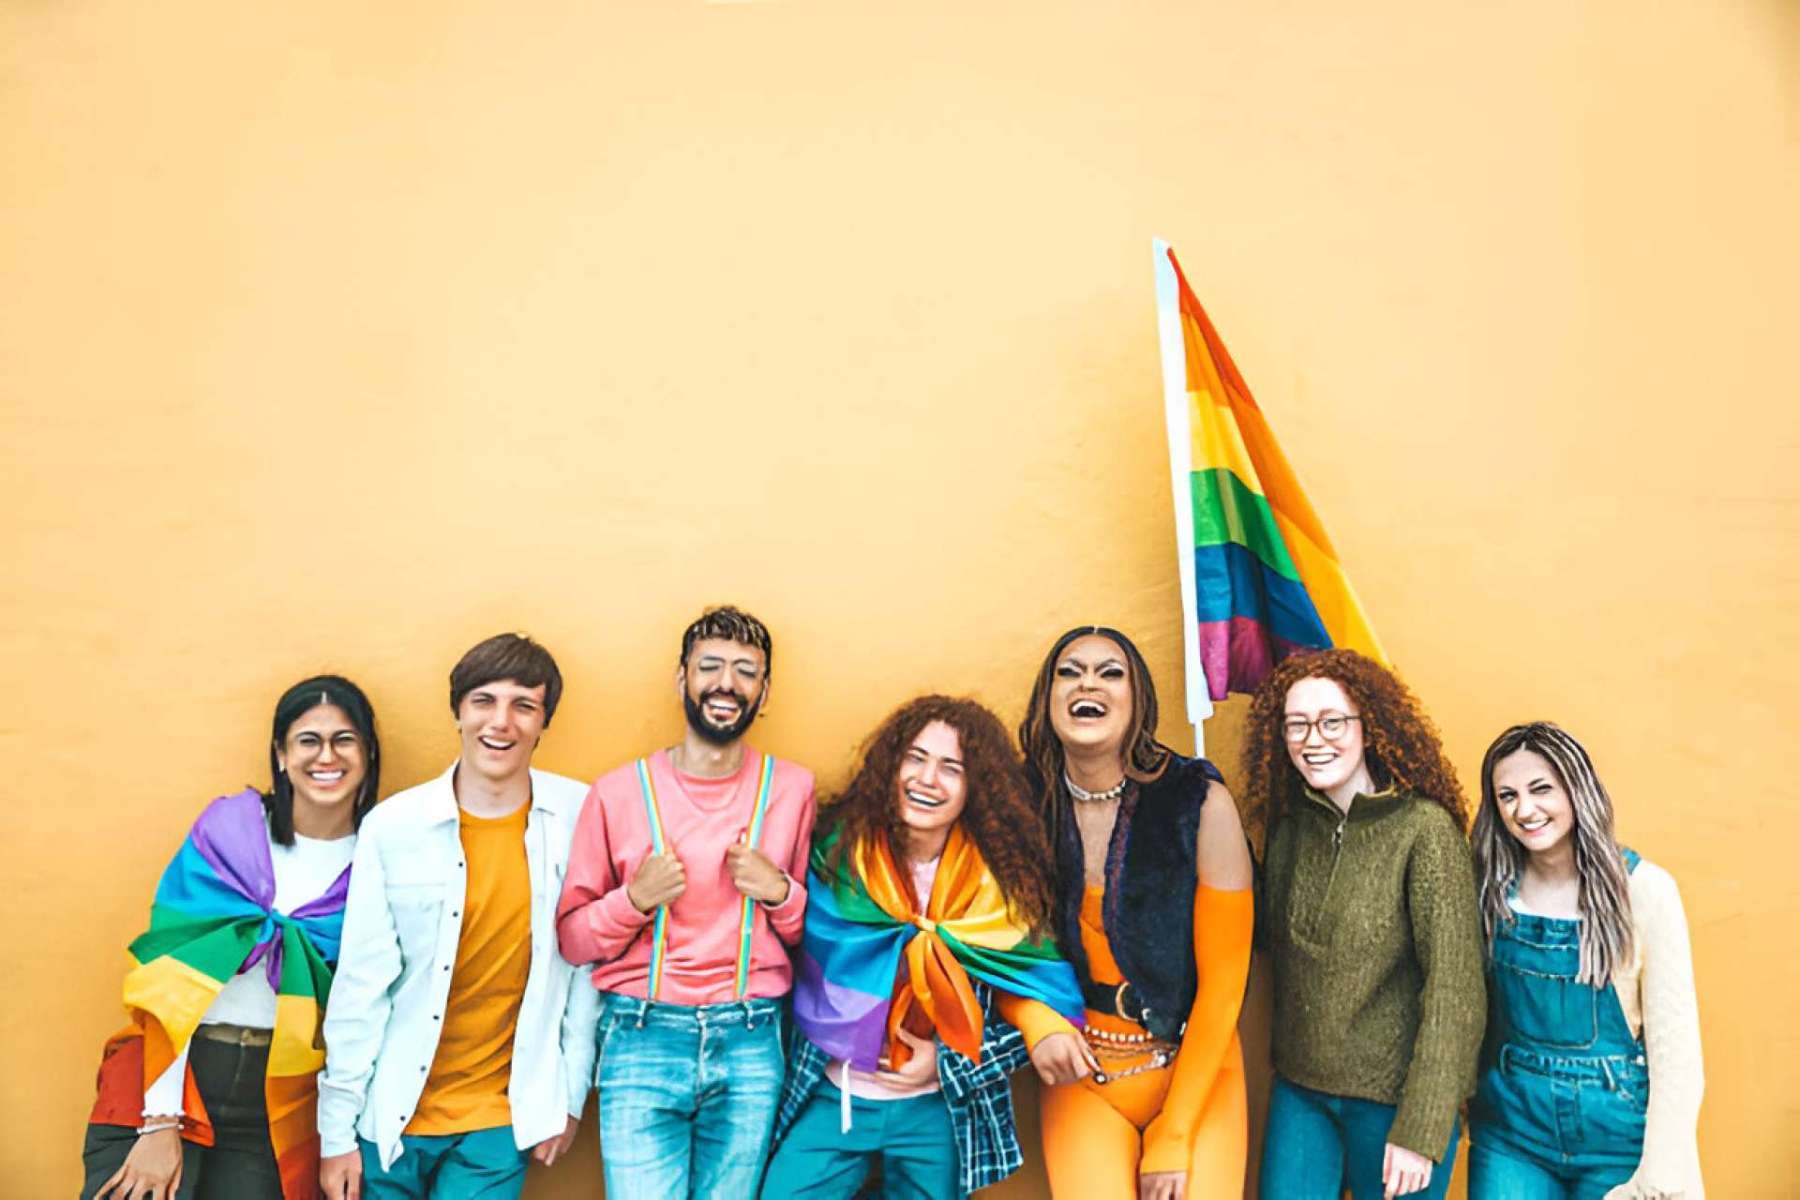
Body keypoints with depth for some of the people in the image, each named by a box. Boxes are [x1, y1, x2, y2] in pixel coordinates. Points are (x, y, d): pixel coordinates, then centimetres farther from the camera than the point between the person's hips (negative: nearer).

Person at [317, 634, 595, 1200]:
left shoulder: (577, 816, -7)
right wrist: (337, 1130, -2)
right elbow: (360, 985, -5)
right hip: (391, 1111, 0)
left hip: (501, 1120, 0)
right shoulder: (392, 824, -9)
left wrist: (570, 1093, 1)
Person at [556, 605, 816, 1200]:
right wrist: (635, 898, -15)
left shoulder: (793, 788, 2)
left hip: (751, 1045, 2)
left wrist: (781, 892, -9)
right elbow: (571, 938, 3)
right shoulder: (618, 792, -2)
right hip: (641, 1040, -1)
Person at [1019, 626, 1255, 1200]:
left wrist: (1174, 1136, -10)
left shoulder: (1200, 802, -14)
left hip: (1195, 1069, -1)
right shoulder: (1026, 804, -7)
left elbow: (1223, 979, -10)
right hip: (1081, 1074, 1)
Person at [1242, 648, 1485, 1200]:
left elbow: (1456, 990, -16)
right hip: (1299, 1090, 4)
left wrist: (1421, 1130, -17)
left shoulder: (1425, 829, -15)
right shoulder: (1289, 826, 1)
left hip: (1393, 1098, -4)